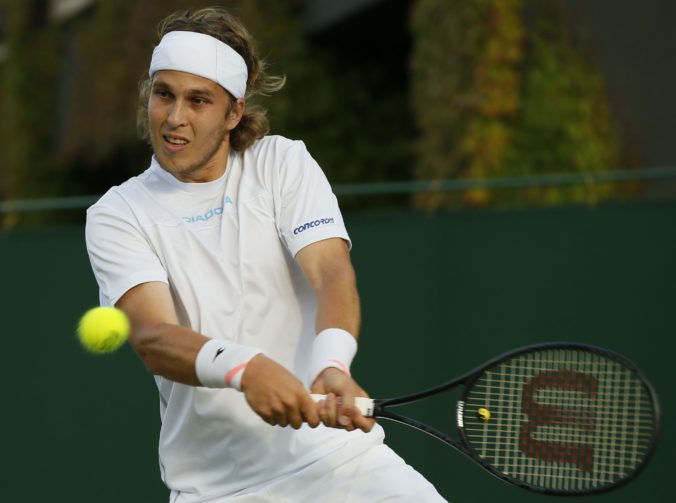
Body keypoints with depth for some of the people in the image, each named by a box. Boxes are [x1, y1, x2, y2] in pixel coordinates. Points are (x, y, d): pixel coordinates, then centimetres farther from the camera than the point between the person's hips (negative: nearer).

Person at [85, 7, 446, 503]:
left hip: (337, 455, 1)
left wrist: (332, 369, -31)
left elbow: (332, 272, -11)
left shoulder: (283, 164, 4)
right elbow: (152, 336, -15)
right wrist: (244, 368, -35)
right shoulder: (115, 216, 1)